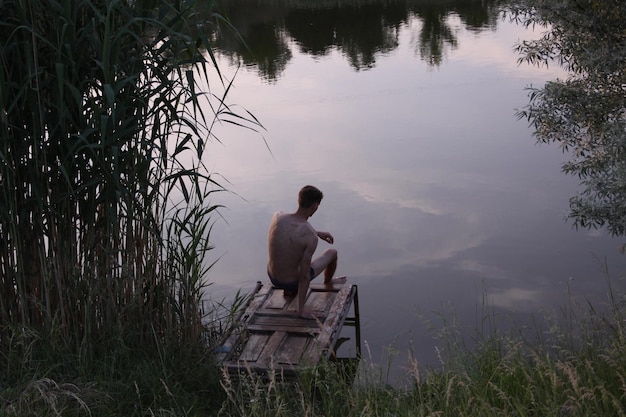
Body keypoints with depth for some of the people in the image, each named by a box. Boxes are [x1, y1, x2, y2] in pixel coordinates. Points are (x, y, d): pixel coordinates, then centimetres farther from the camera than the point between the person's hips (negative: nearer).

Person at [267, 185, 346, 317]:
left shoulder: (277, 216, -16)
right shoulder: (311, 238, -30)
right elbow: (304, 276, -25)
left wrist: (317, 233, 16)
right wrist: (301, 308, -16)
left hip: (272, 277, 4)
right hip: (293, 282, -4)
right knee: (332, 253, 20)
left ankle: (289, 291, 43)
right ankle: (328, 282, 52)